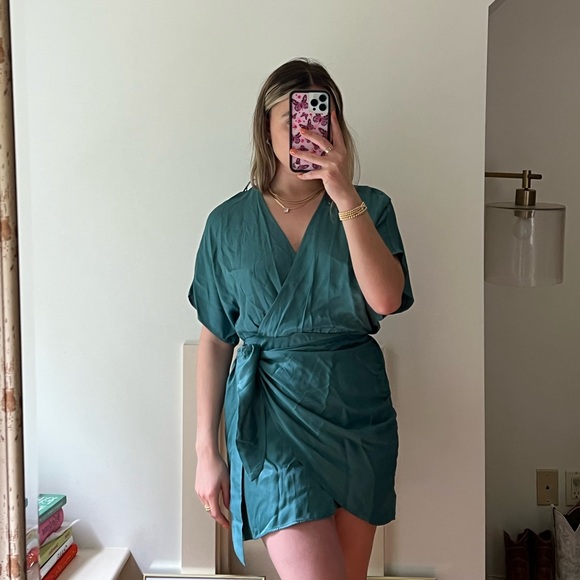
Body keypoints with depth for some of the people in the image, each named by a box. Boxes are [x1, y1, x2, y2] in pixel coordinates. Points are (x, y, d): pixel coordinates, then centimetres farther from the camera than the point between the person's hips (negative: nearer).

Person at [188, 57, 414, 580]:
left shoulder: (369, 207, 2)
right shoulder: (229, 223, 2)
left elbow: (386, 299, -16)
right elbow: (215, 341, 4)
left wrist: (345, 195, -20)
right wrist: (206, 449, 3)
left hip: (357, 412, 2)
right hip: (272, 416, -1)